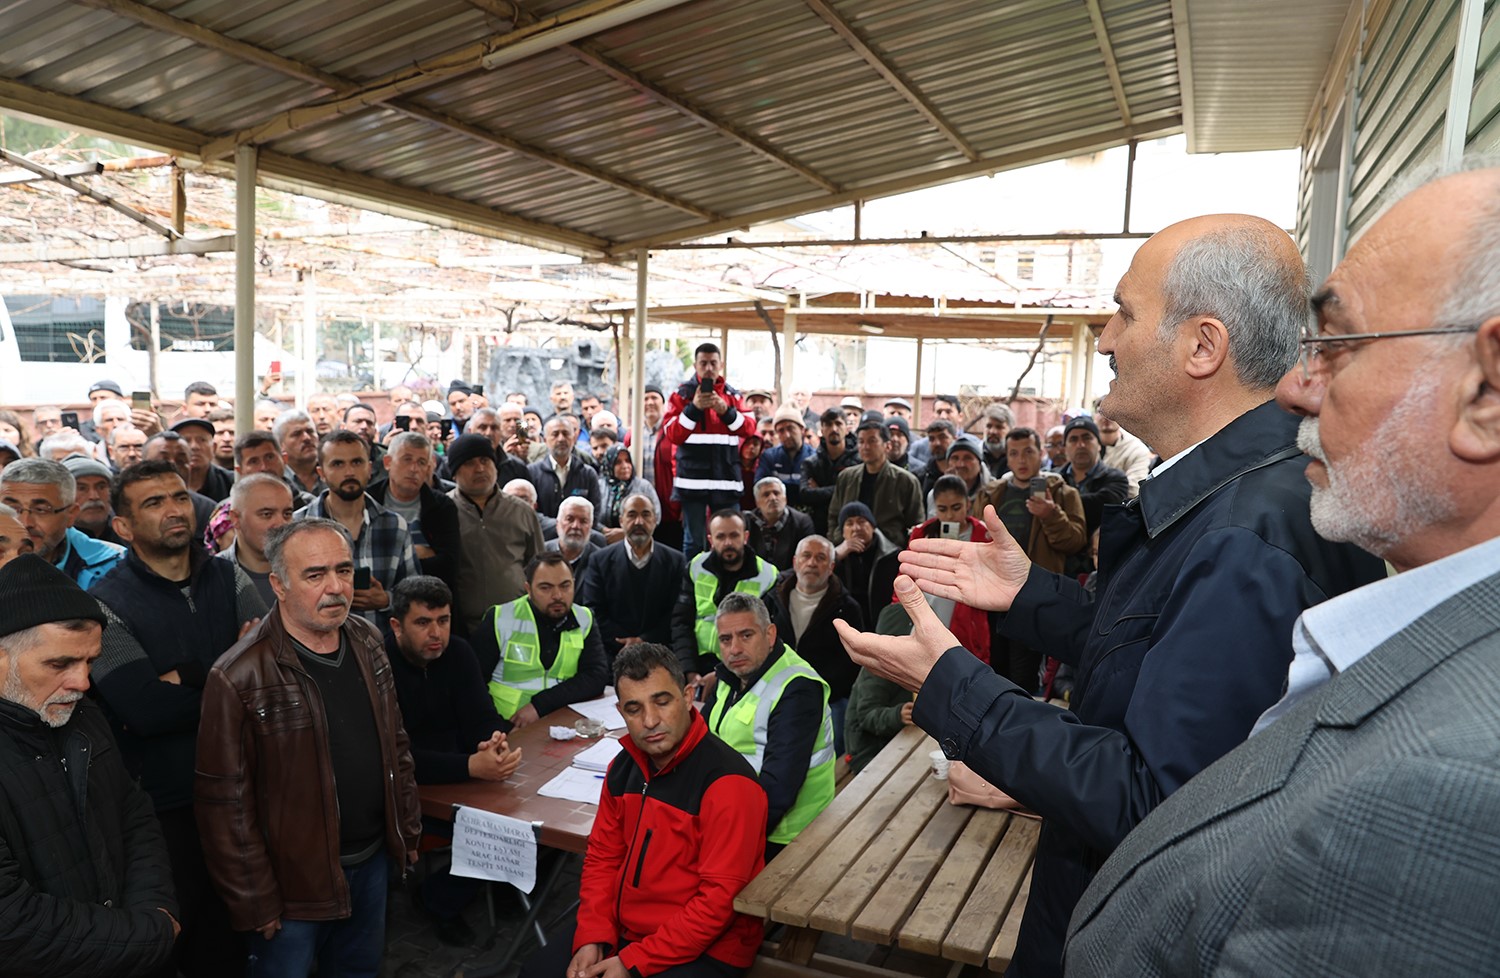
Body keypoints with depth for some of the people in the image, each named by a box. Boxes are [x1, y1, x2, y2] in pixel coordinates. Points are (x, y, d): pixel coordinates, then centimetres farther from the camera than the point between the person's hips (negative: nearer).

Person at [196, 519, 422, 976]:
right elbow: (225, 802, -17)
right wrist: (255, 901, -12)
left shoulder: (367, 642, -1)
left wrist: (408, 829, 11)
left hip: (373, 858, 6)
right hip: (295, 879, -5)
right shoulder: (239, 678, -22)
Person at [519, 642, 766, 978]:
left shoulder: (726, 782, -22)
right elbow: (602, 856, 9)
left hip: (703, 950, -7)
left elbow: (720, 898, -23)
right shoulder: (624, 766, 3)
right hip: (622, 929, 7)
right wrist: (592, 937, -6)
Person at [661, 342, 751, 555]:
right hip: (693, 480, -2)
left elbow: (749, 429, 0)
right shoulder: (682, 394, 4)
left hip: (727, 480, 3)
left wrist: (725, 410, -15)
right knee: (694, 542, 1)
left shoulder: (733, 395, 12)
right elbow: (671, 434, -5)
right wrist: (694, 408, -16)